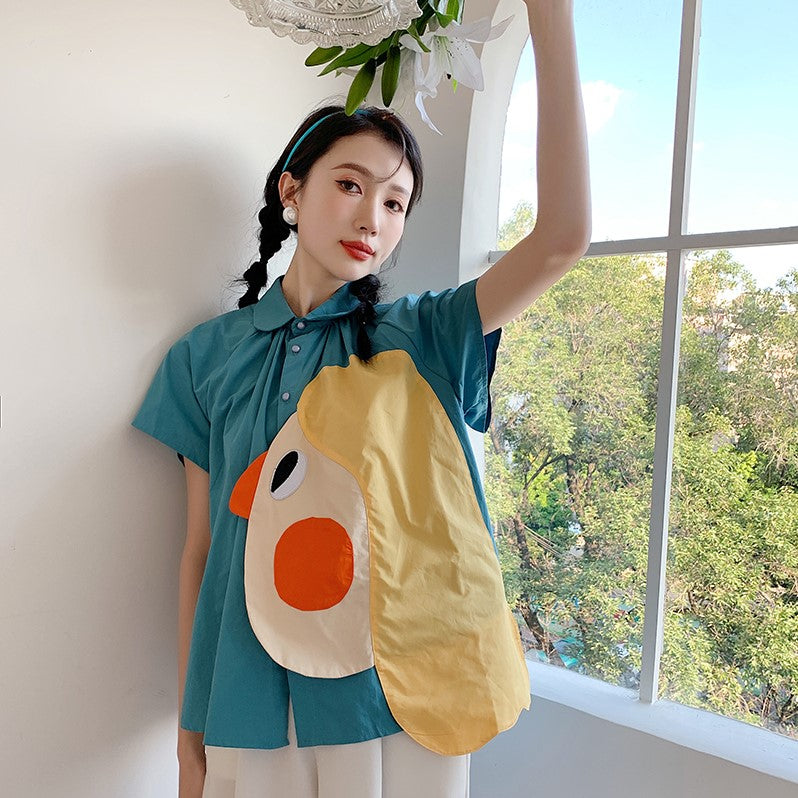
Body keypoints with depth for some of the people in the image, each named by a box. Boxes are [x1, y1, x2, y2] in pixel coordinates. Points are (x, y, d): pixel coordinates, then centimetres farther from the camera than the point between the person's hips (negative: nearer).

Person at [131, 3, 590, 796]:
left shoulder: (422, 340, -4)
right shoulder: (208, 356, -1)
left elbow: (561, 238, -19)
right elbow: (200, 549, 1)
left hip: (406, 699, 0)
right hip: (264, 709, 1)